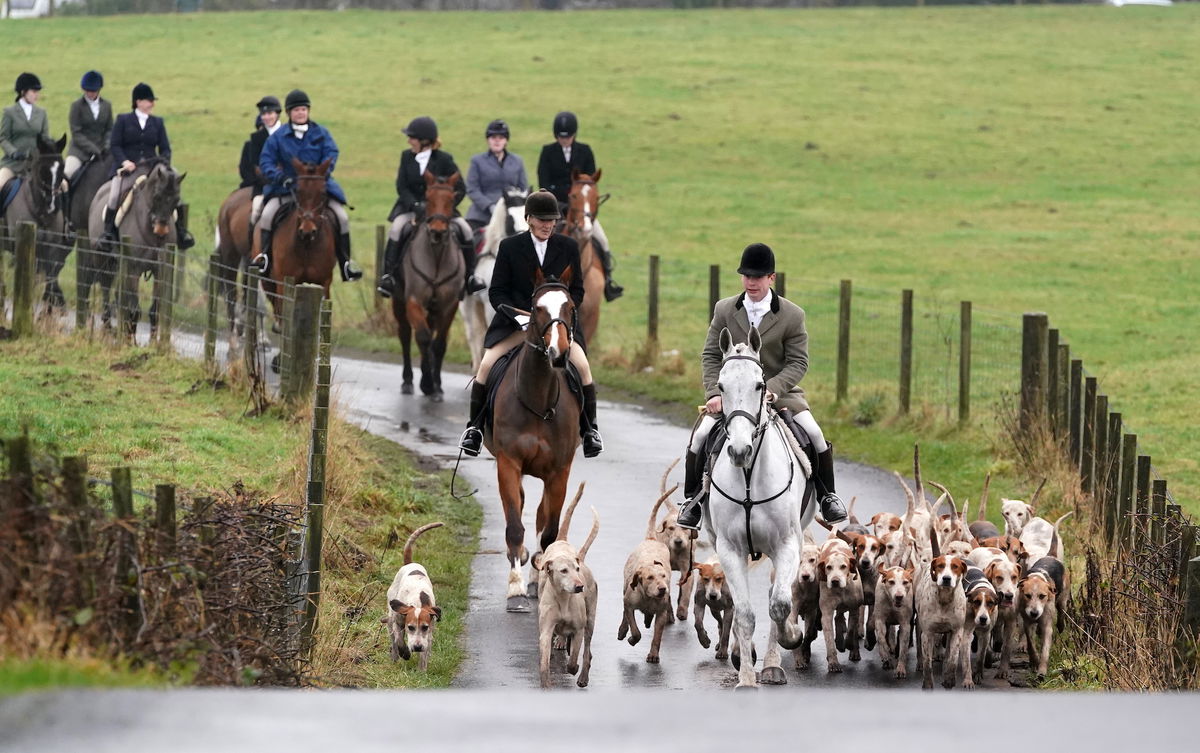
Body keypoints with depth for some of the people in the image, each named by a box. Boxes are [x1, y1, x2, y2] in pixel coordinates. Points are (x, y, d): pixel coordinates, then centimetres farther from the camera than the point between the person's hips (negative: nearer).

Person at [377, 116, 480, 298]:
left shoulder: (444, 160, -4)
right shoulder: (407, 157, 3)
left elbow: (460, 189, -3)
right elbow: (402, 187, -3)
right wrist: (416, 206, -20)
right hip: (410, 207, 1)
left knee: (464, 229, -19)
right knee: (397, 229, -29)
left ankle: (470, 275, -4)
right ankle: (387, 275, -26)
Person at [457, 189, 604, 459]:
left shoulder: (568, 247, 4)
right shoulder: (510, 247, -1)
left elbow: (577, 291, 7)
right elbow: (496, 292, -1)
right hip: (514, 321, 0)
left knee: (582, 365, -21)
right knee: (486, 365, -19)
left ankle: (589, 429, -4)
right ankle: (474, 426, -2)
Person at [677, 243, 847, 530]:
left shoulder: (792, 315, -4)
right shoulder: (724, 310, 2)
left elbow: (798, 362, -6)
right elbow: (711, 356, 3)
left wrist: (772, 389, -23)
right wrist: (715, 393, -13)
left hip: (779, 391, -1)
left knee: (813, 433, -21)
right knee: (701, 435, -20)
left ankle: (827, 495, 1)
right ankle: (692, 499, 0)